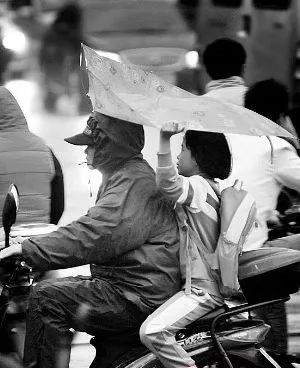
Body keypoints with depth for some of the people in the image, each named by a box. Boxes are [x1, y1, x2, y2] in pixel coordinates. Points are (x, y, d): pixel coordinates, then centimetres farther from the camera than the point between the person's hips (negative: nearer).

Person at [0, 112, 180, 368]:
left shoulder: (135, 181, -15)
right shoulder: (124, 175, 21)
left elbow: (92, 234, -25)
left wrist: (29, 249, -24)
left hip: (140, 297, -11)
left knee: (46, 298, -17)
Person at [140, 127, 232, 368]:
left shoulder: (198, 186, -14)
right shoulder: (210, 187, 17)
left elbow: (168, 183, -35)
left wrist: (165, 140, -43)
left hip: (202, 289, -11)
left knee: (152, 332, -26)